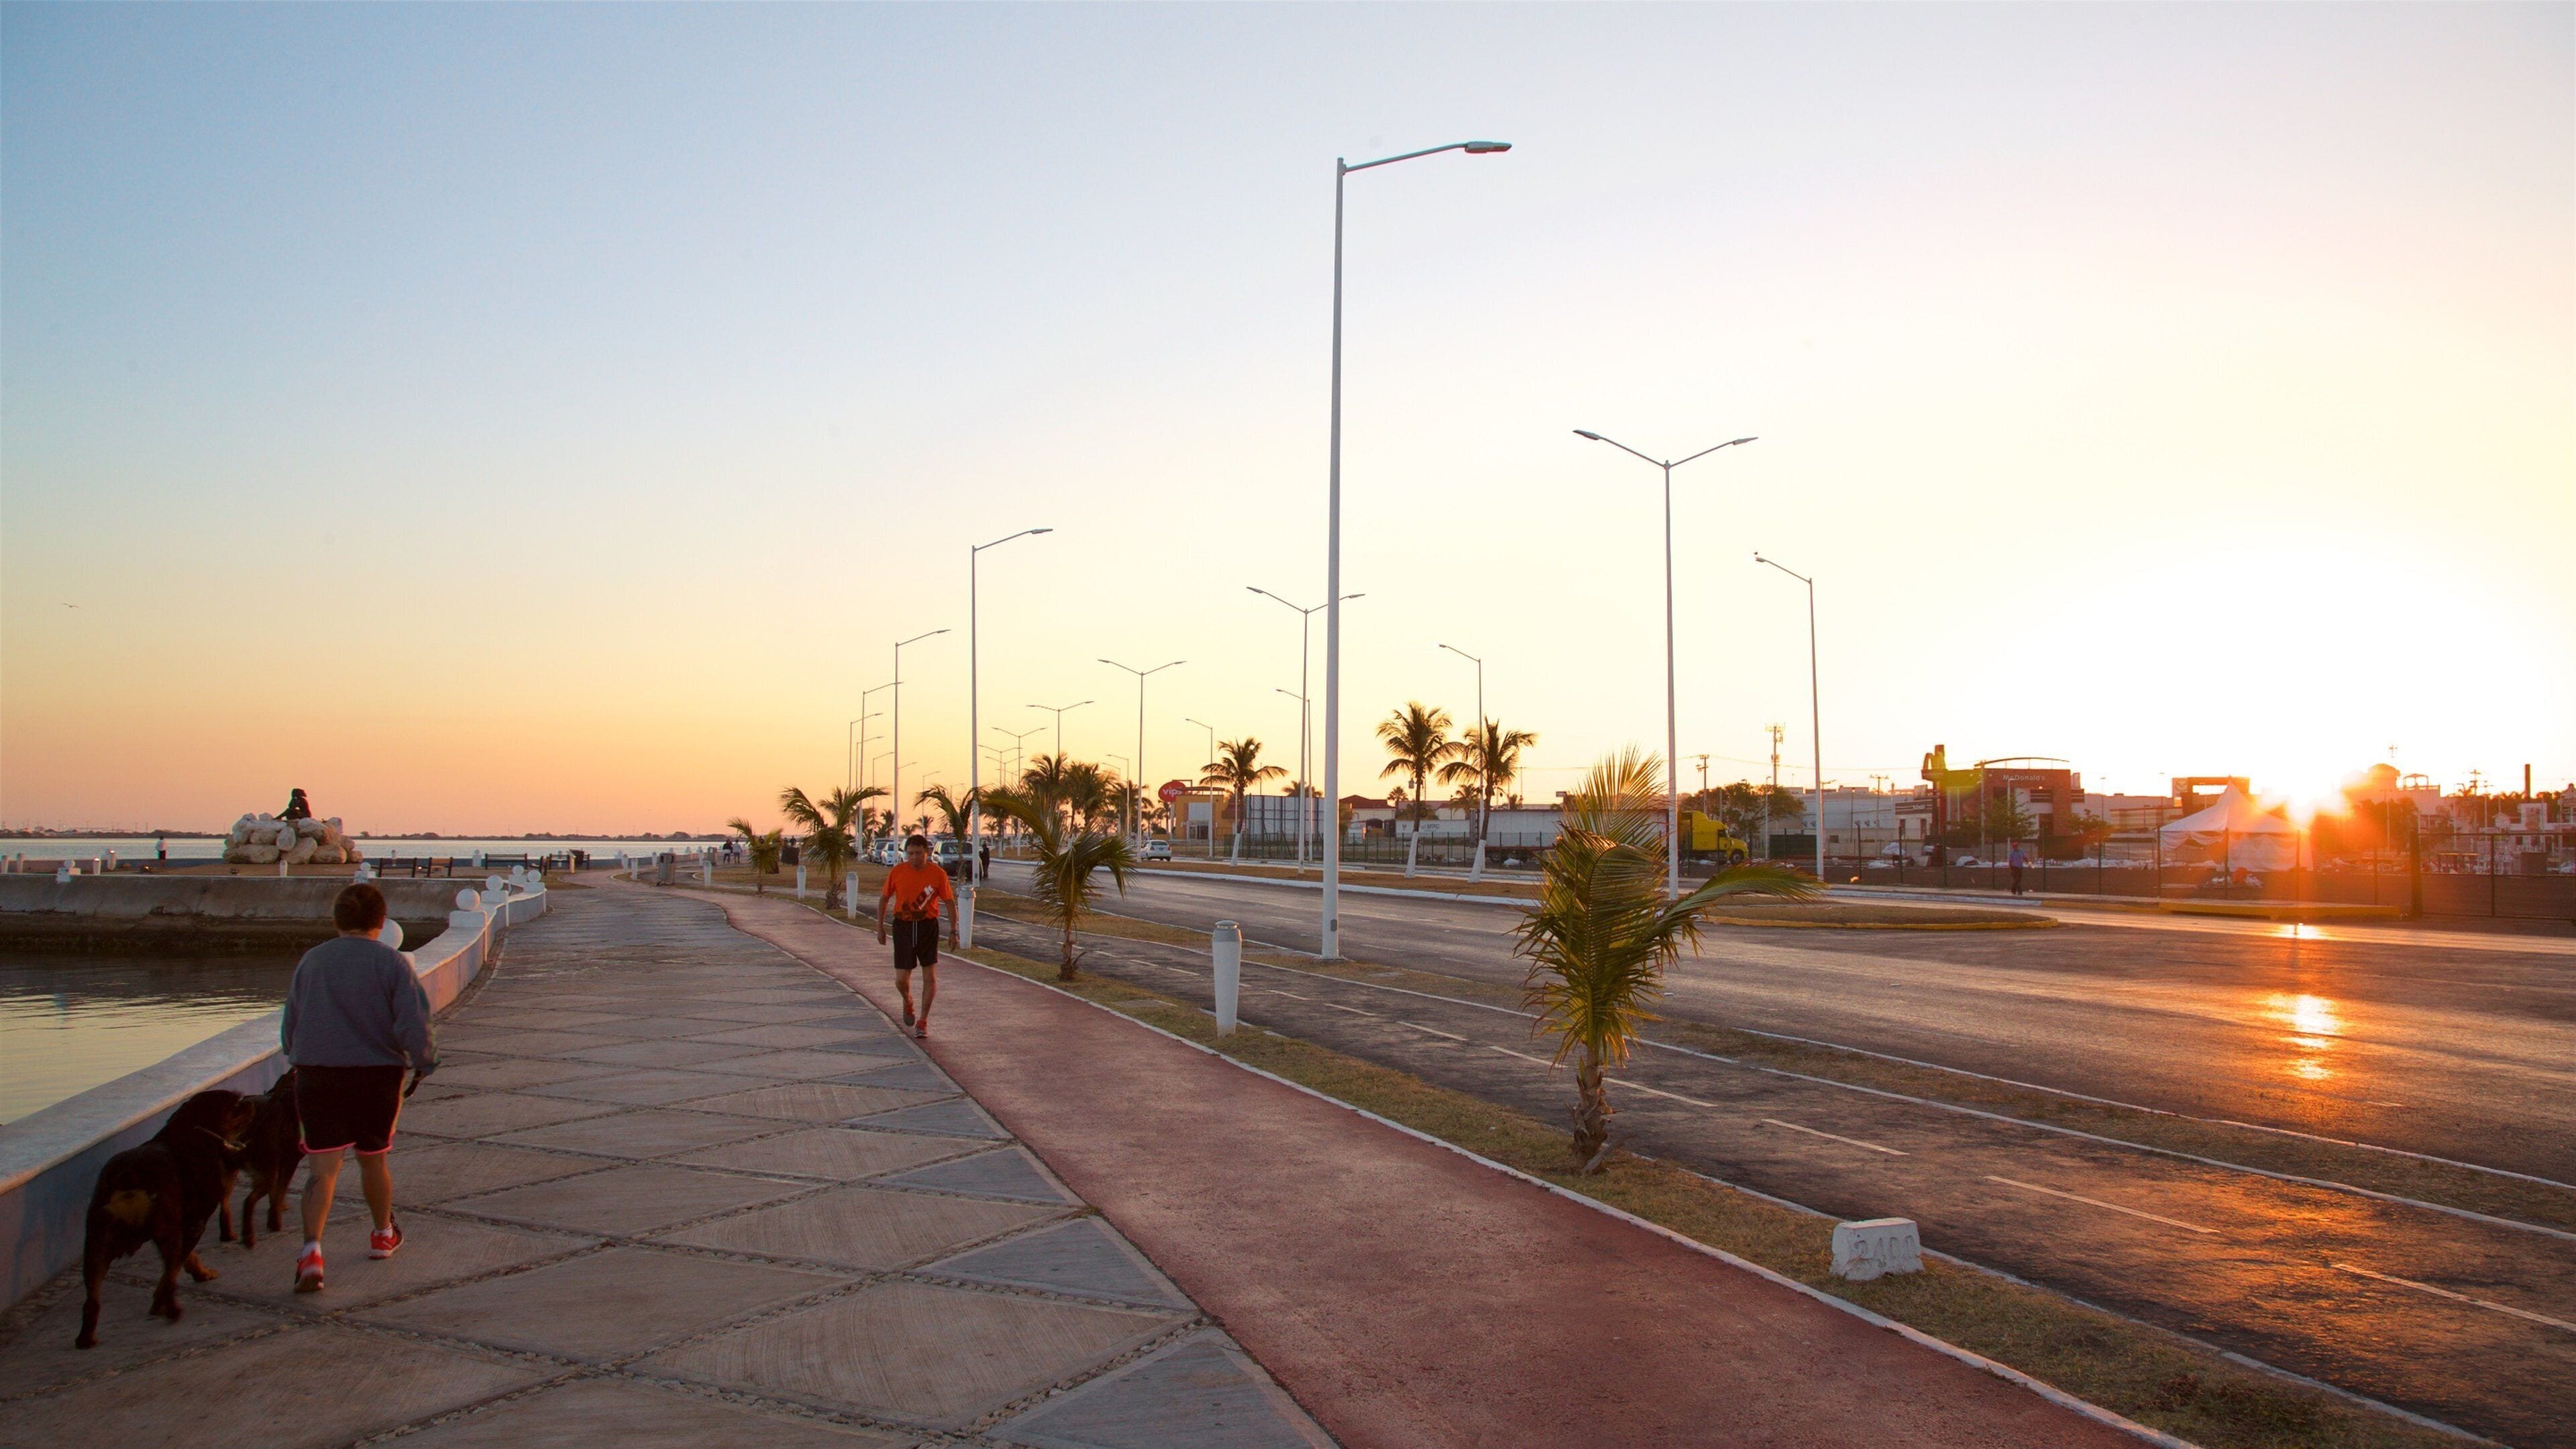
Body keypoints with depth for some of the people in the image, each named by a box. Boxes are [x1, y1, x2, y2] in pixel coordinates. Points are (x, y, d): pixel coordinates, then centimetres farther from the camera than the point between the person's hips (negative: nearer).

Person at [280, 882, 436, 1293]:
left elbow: (289, 1030, 13)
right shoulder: (392, 963, -6)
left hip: (315, 1076, 1)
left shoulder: (311, 961, 5)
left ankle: (312, 1248, -22)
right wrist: (425, 1062, 2)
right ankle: (383, 1235, 36)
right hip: (377, 1074, -1)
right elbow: (413, 1025, -14)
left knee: (322, 1166, -2)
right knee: (373, 1158, 18)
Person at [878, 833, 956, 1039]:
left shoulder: (938, 874, -8)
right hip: (903, 927, 1)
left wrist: (953, 931, -2)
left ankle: (923, 1022, 11)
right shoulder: (897, 872, -5)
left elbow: (950, 902, 1)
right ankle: (908, 1002, 32)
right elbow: (884, 898, 8)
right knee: (902, 979, -2)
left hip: (928, 927, -1)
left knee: (930, 977, -3)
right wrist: (880, 927, 7)